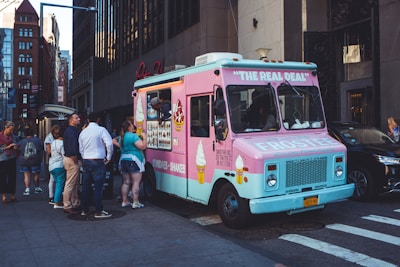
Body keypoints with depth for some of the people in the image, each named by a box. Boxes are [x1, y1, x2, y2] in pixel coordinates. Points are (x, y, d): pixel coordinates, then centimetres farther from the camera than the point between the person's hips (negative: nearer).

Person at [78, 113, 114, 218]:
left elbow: (81, 149, 13)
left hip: (85, 161, 6)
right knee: (98, 187, -4)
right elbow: (109, 143, -17)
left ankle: (84, 210, 20)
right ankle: (98, 212, -2)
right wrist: (108, 158, -6)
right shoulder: (101, 130, -7)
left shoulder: (83, 132, 11)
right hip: (98, 161, -6)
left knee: (86, 186, 12)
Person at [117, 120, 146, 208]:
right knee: (136, 182, -5)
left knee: (126, 182, 12)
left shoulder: (122, 137, 13)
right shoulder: (133, 136, -13)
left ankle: (125, 201, 15)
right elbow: (143, 146, -18)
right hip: (133, 161, -8)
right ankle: (135, 203, -7)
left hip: (123, 160, 8)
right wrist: (144, 137, -3)